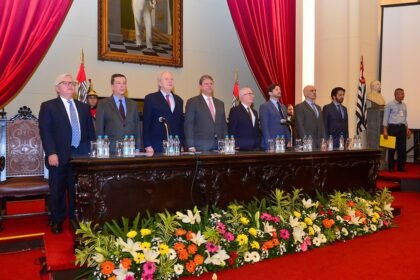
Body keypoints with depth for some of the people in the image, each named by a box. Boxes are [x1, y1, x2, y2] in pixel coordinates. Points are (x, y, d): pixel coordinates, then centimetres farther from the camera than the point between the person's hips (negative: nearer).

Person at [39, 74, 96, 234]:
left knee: (77, 190, 9)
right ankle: (57, 221, 22)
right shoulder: (48, 106, 2)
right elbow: (45, 131, -7)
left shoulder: (83, 107, 15)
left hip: (80, 155, 3)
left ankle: (74, 218, 24)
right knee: (57, 190, 7)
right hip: (59, 156, -3)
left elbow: (90, 131, 15)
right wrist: (51, 153, -16)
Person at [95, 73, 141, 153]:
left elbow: (137, 128, 11)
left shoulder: (133, 104, 13)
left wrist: (138, 149, 4)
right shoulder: (103, 104, 4)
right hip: (111, 150, -2)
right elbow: (99, 129, 3)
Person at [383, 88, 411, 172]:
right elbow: (386, 118, -7)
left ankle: (401, 167, 14)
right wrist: (385, 131, -13)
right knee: (392, 148, -1)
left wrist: (407, 129, 12)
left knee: (402, 148, 5)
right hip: (393, 127, -5)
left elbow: (405, 118, 19)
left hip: (402, 128, 6)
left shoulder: (404, 105, 13)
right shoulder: (390, 105, -5)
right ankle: (391, 167, 7)